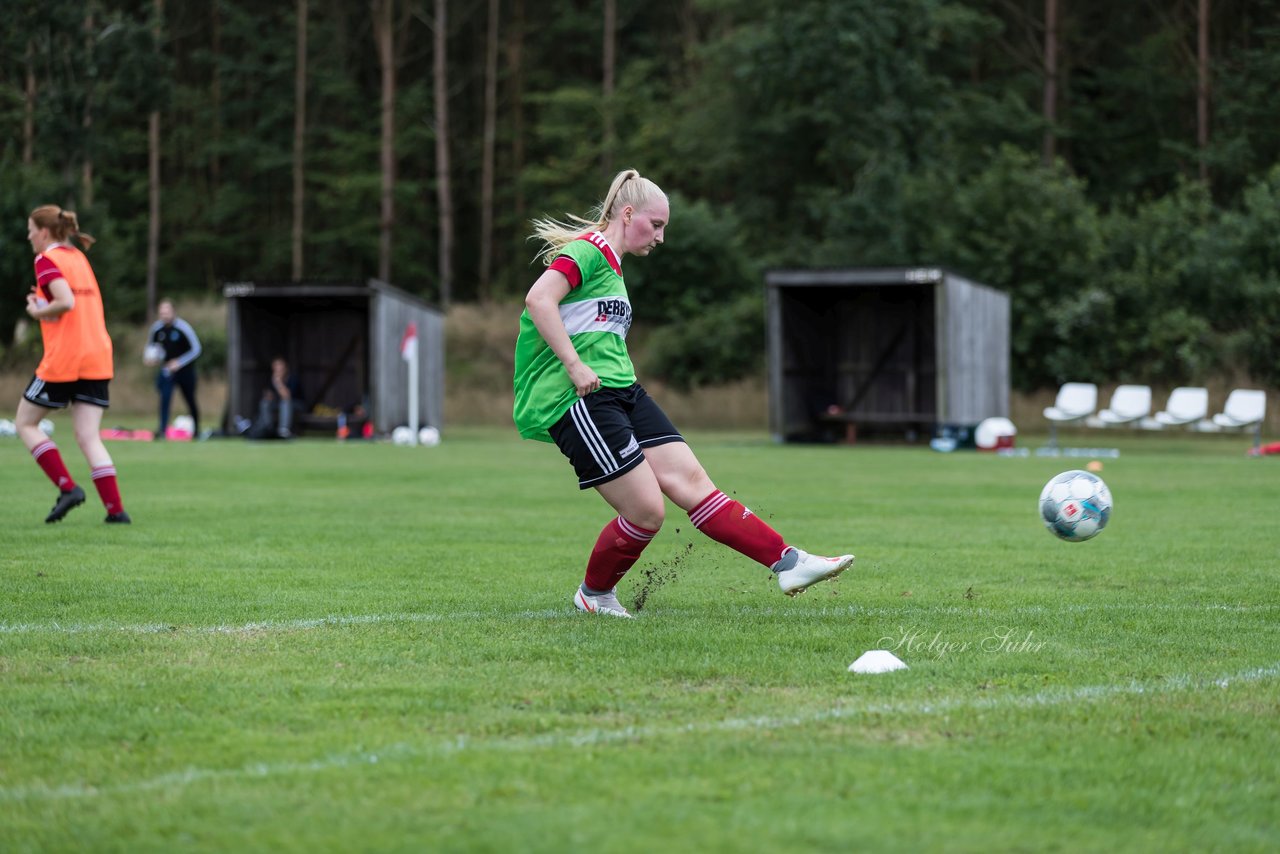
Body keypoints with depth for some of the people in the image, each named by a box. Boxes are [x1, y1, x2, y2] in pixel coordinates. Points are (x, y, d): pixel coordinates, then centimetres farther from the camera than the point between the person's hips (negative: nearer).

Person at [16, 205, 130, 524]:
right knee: (89, 438, 4)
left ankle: (67, 487, -3)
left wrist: (38, 311, -5)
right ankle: (115, 509, -8)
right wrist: (44, 302, 13)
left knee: (26, 423, 10)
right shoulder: (79, 258, 18)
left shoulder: (47, 260, -7)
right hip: (98, 359, 7)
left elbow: (66, 302, -22)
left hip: (63, 359, -7)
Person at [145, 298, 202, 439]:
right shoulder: (157, 328, -5)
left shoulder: (182, 327, -16)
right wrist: (151, 357, -8)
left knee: (190, 400, 10)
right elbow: (151, 345, 14)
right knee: (165, 397, -19)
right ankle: (162, 430, -21)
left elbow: (196, 349, -13)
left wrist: (179, 362, -21)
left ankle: (197, 430, 30)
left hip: (185, 370, -2)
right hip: (167, 369, 2)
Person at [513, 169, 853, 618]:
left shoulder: (611, 264, 24)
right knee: (647, 511, -11)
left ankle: (787, 562, -10)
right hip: (580, 398, -10)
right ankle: (593, 594, 13)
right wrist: (575, 366, -24)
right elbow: (538, 300, -22)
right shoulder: (587, 250, -7)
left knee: (690, 480, -3)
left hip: (623, 393, 10)